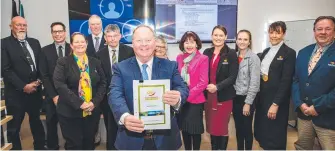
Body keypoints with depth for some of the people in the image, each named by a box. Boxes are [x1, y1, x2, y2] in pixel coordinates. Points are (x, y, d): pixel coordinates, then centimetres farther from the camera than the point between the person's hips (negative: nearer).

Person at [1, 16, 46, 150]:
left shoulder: (34, 42, 10)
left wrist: (38, 81, -5)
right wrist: (23, 86, -16)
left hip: (35, 91, 5)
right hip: (15, 93, -5)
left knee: (36, 122, 19)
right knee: (14, 127, 8)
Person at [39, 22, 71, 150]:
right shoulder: (45, 51, 4)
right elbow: (44, 76, 0)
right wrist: (54, 95, -9)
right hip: (52, 96, 1)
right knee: (51, 125, 10)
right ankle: (52, 147, 29)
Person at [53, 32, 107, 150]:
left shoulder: (95, 62, 9)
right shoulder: (63, 62, -2)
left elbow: (103, 83, 5)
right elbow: (59, 85, -13)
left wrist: (95, 102, -10)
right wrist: (79, 103, -20)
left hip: (92, 111, 3)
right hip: (70, 112, -3)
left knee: (89, 144, 15)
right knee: (74, 145, 6)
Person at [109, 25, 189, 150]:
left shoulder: (170, 66, 1)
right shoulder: (120, 68, -1)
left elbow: (182, 88, -9)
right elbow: (115, 95, -14)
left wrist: (177, 99, -33)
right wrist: (125, 117, -35)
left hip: (165, 137, 1)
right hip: (132, 138, -1)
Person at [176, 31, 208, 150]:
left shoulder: (203, 59, -9)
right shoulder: (179, 58, 6)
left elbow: (203, 82, -13)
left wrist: (188, 95, -16)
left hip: (195, 100, -4)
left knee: (195, 129, 8)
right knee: (184, 128, 14)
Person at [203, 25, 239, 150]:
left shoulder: (231, 53, -5)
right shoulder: (207, 52, 7)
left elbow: (233, 77, -10)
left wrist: (217, 87, -20)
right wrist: (206, 86, -5)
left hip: (224, 96, -4)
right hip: (209, 96, 4)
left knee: (222, 128, 5)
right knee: (212, 127, 13)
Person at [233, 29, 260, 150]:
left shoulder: (253, 58, -10)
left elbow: (254, 82, -14)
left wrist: (248, 103, -15)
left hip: (246, 99, -5)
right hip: (235, 98, 5)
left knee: (247, 129, 8)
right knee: (238, 128, 15)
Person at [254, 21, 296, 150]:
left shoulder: (289, 53, -10)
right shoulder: (266, 52, 11)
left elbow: (286, 81, -15)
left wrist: (275, 104, -18)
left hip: (276, 100, -6)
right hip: (262, 97, 6)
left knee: (275, 138, 5)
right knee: (262, 133, 15)